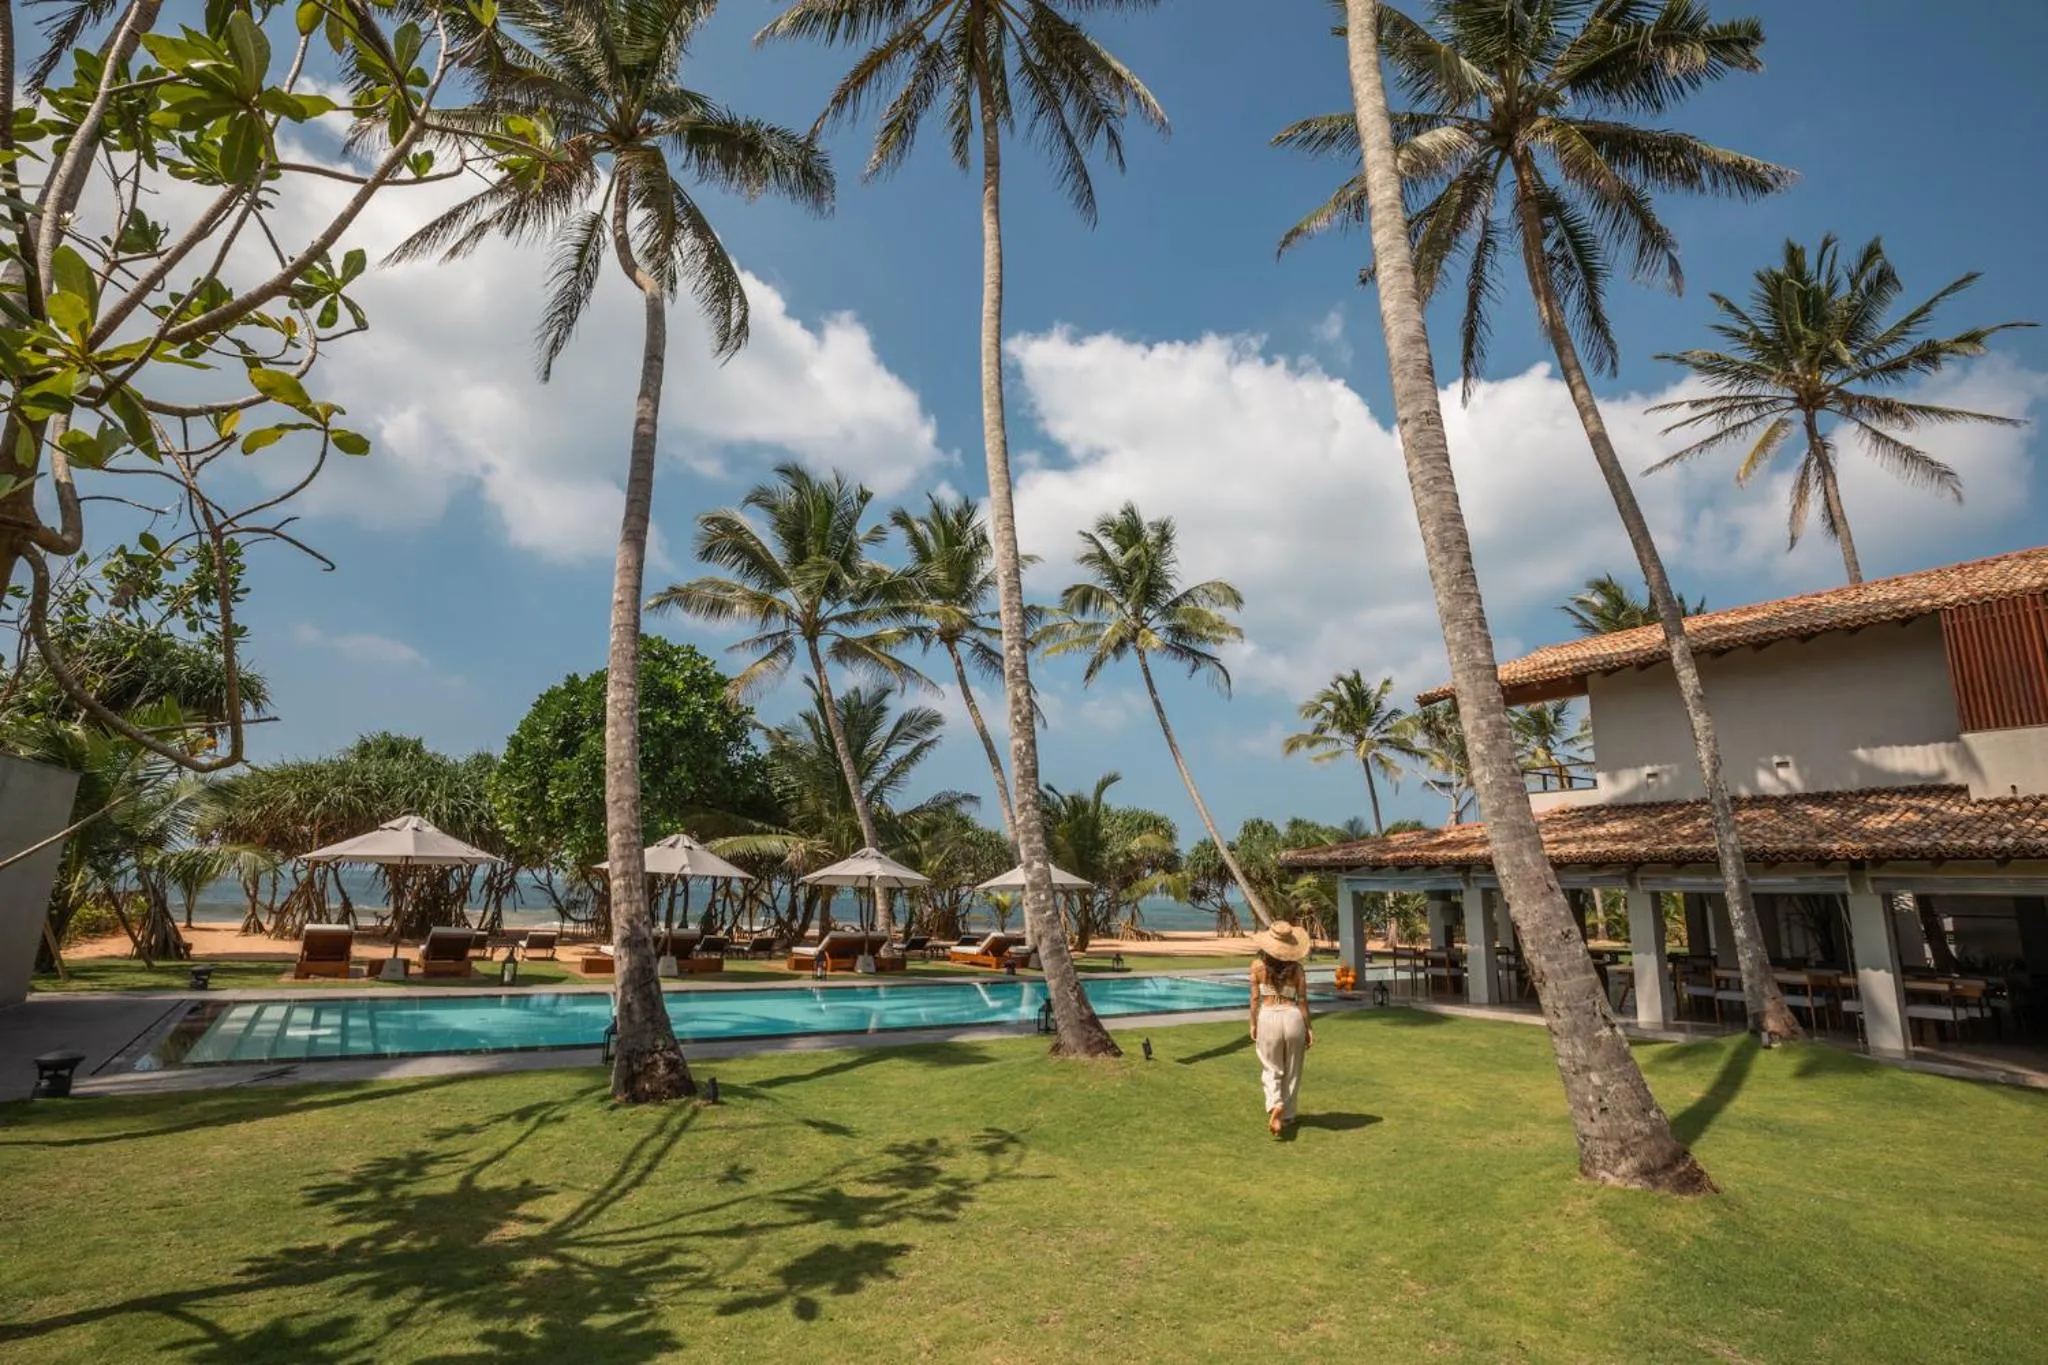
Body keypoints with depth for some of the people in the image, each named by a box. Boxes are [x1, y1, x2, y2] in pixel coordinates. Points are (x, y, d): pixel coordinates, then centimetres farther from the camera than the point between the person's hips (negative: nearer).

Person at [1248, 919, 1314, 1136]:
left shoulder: (1258, 966, -5)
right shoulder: (1297, 968, -2)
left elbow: (1255, 998, -2)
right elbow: (1302, 1000, -1)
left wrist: (1253, 1024, 9)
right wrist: (1308, 1028, 8)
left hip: (1268, 1018, -1)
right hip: (1293, 1017, 1)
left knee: (1271, 1069, 12)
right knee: (1292, 1071, 18)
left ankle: (1275, 1105, -13)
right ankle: (1287, 1115, 25)